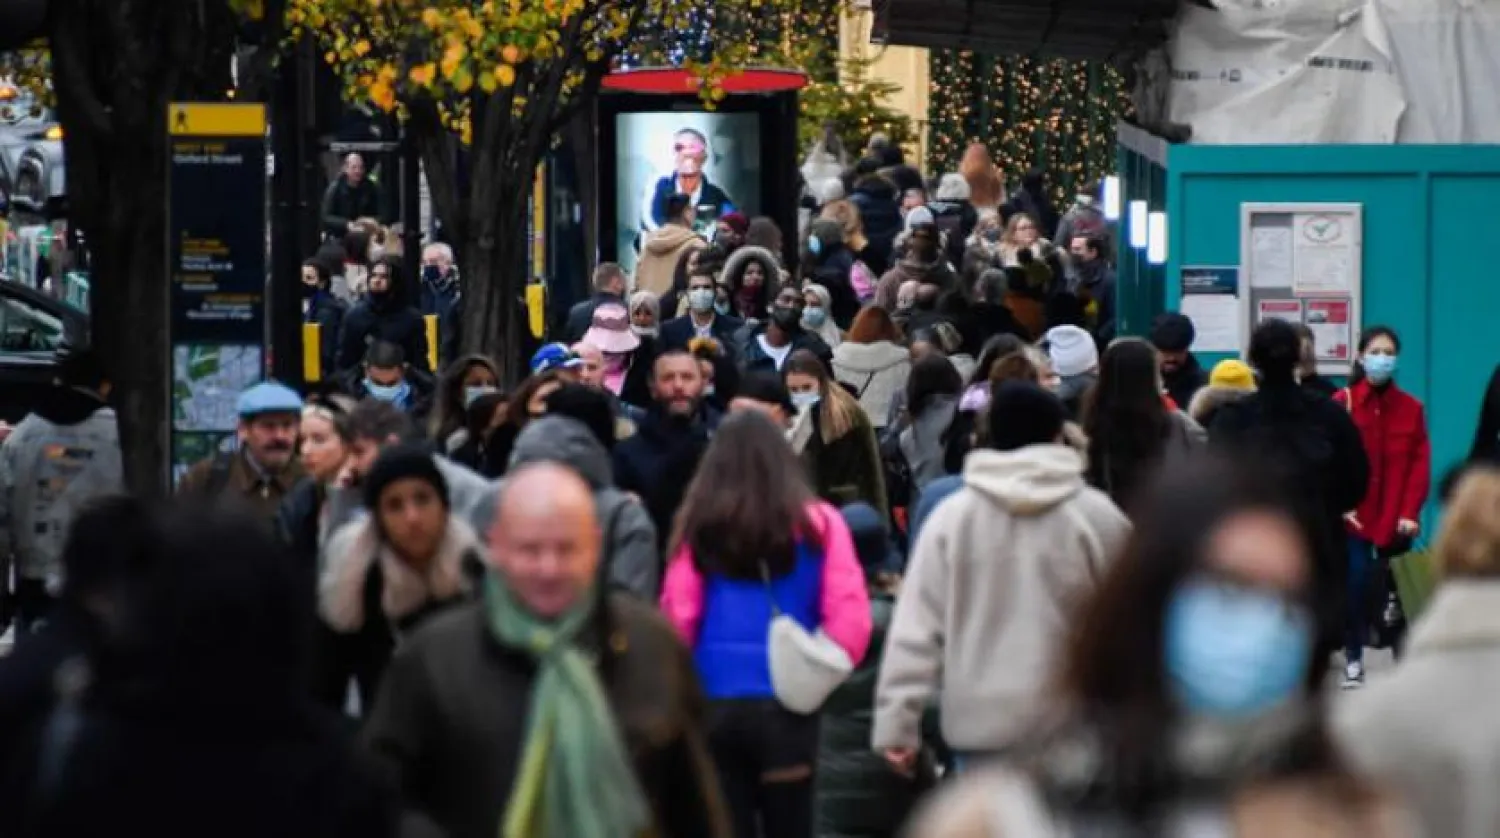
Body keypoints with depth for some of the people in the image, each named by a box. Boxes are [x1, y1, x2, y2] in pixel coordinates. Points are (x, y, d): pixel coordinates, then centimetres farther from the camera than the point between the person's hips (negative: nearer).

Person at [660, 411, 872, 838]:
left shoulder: (698, 525, 1)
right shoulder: (816, 522, -1)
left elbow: (677, 620, -2)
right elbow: (850, 619, -6)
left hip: (712, 704, 1)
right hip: (785, 703, -1)